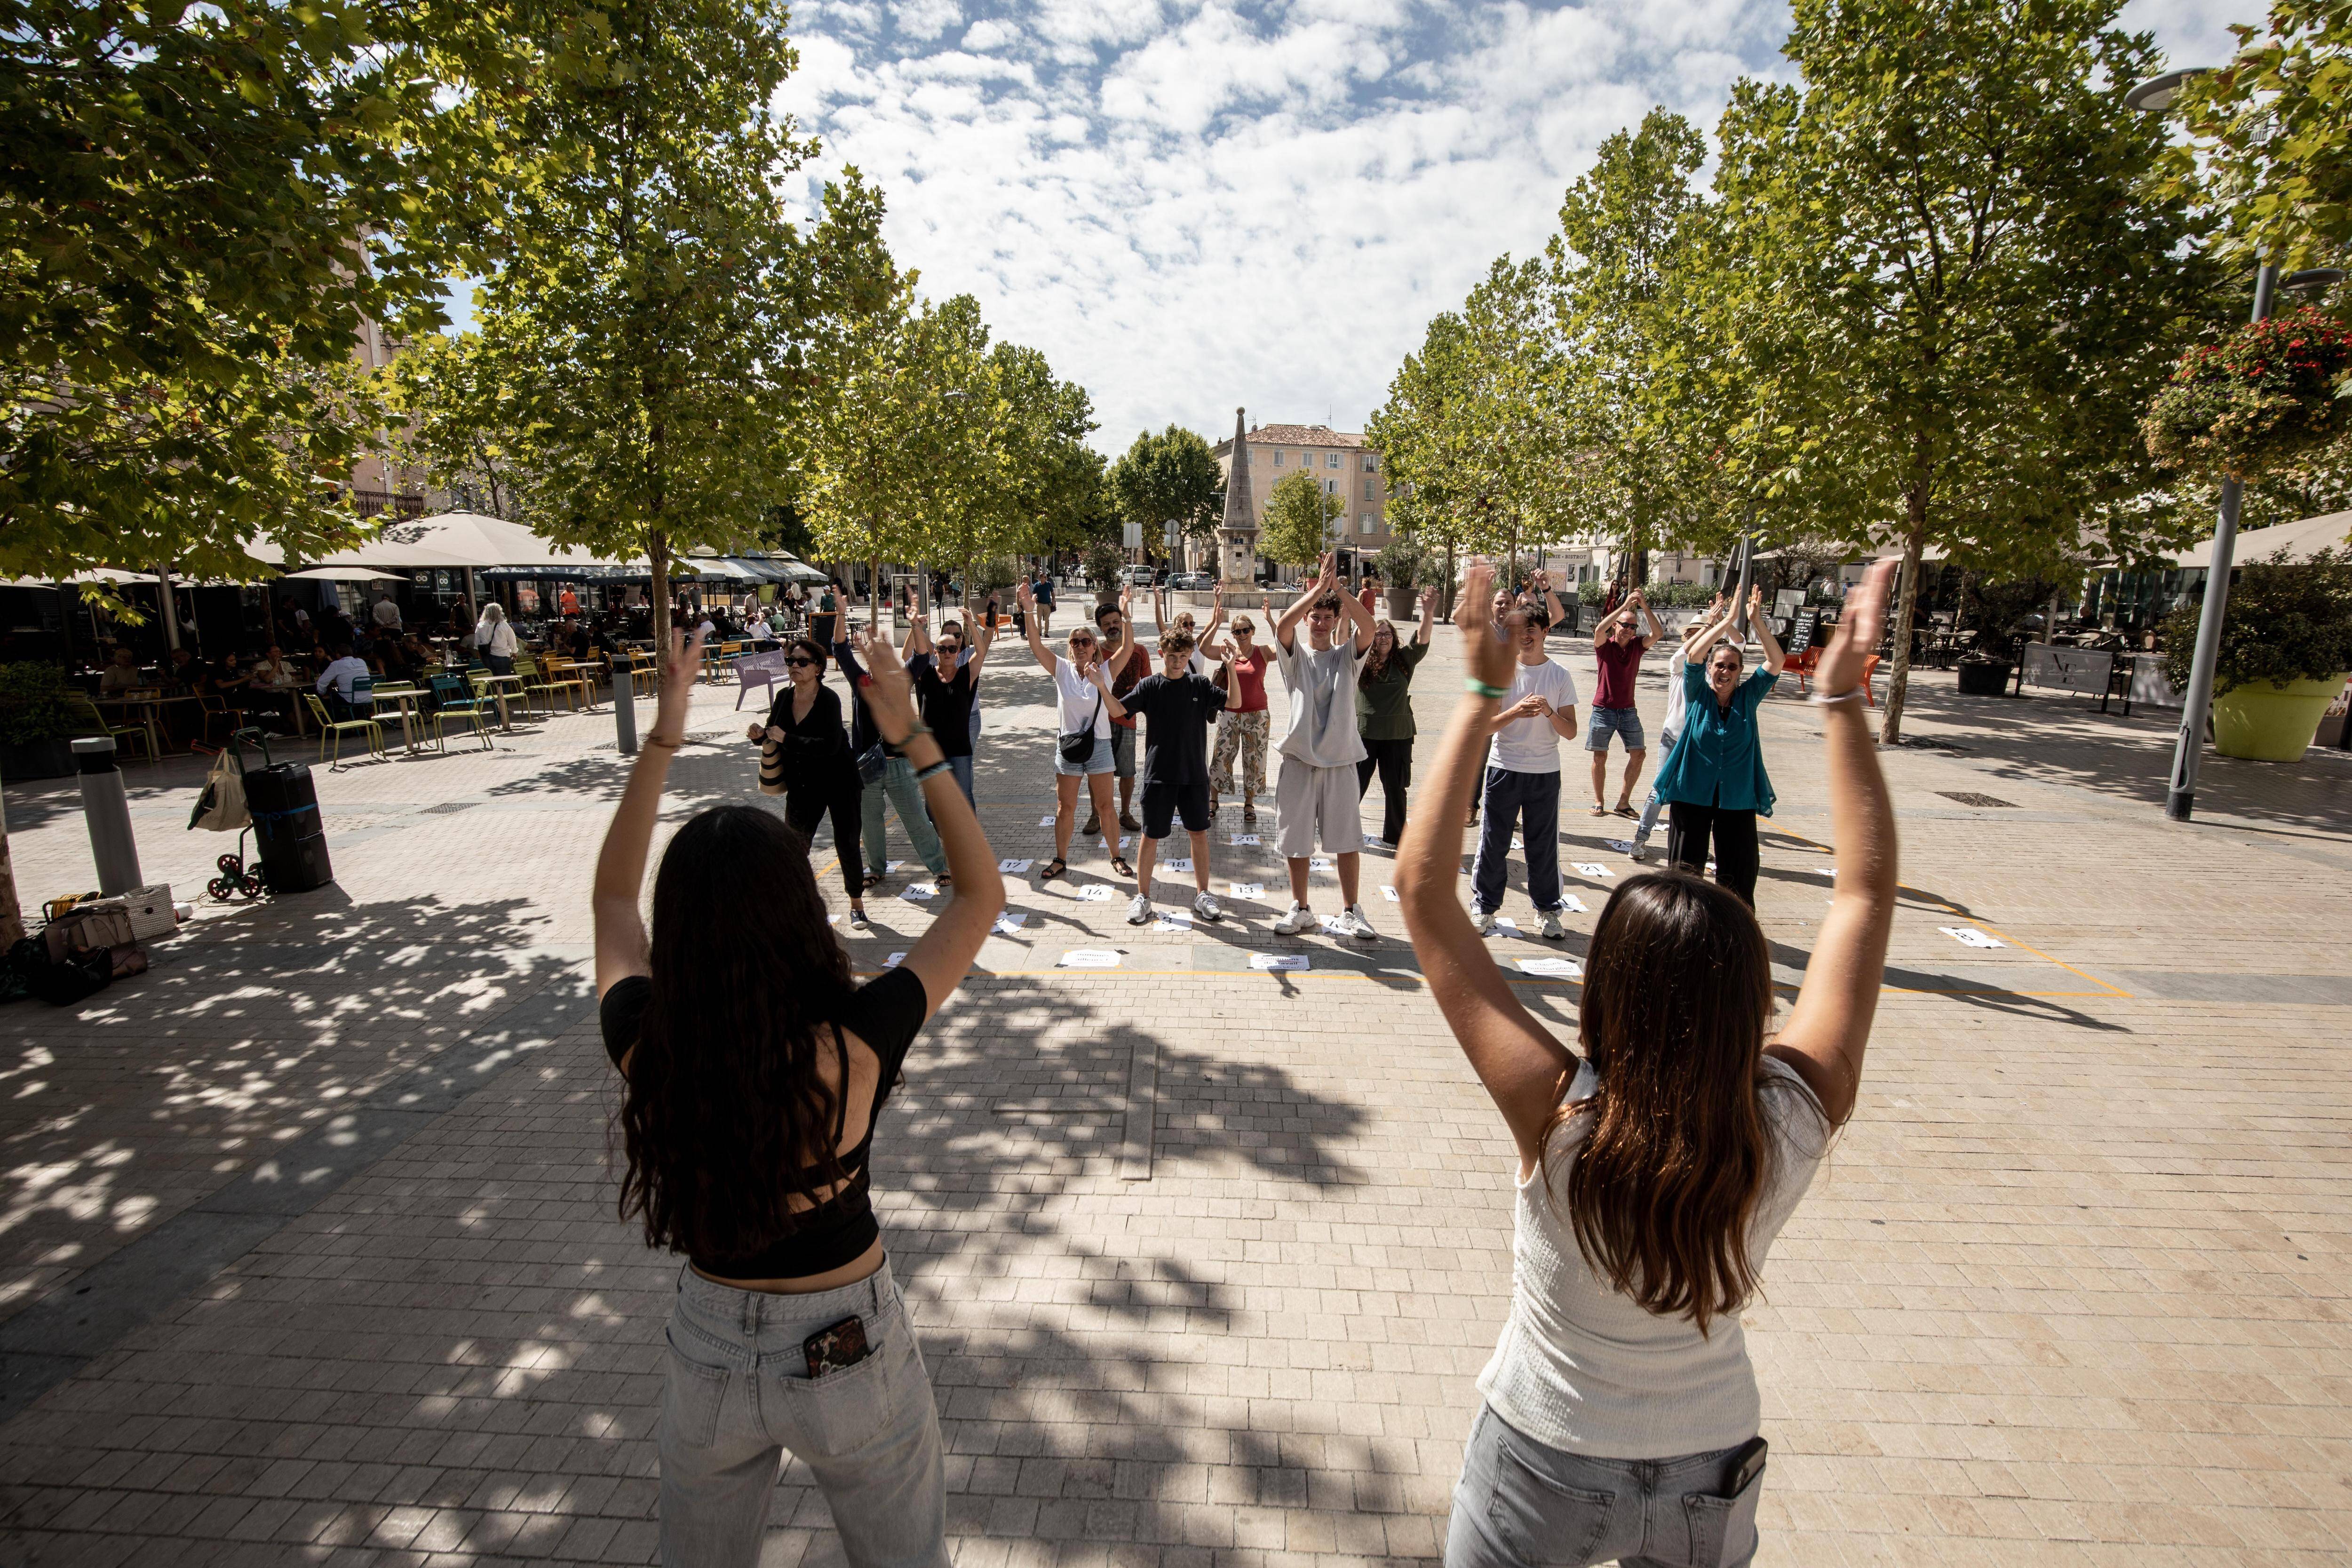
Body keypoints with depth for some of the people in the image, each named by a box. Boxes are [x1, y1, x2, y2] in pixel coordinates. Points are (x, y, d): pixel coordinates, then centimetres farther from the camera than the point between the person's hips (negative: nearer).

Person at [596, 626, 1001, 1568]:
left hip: (707, 1355, 3)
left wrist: (660, 743, -4)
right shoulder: (851, 1049, -31)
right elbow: (982, 895, -19)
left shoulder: (645, 1048, -21)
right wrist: (913, 739, -20)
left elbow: (613, 897, -1)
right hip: (850, 1352, -3)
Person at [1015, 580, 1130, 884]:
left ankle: (1116, 856, 22)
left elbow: (1117, 712, -12)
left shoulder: (1103, 673, -2)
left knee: (1105, 806, 6)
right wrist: (1029, 612, -29)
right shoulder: (1062, 670, -3)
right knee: (1065, 809, 8)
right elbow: (1036, 647, -17)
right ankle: (1060, 859, 22)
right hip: (1067, 745, 1)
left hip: (1099, 746, 0)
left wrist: (1101, 685, -27)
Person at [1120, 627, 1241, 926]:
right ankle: (1142, 897, 19)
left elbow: (1233, 702, -5)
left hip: (1195, 774, 2)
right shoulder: (1149, 686, -2)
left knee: (1199, 833, 10)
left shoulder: (1199, 684, 3)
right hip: (1159, 775, -2)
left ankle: (1203, 895, 24)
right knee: (1151, 836, 4)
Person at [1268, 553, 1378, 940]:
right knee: (1296, 838, 8)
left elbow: (1369, 627, -14)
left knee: (1348, 839, 4)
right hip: (1299, 758, 0)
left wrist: (1337, 588, -21)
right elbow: (1283, 625, -17)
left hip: (1340, 759, 0)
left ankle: (1350, 913, 15)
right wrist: (1318, 587, -21)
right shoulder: (1295, 656, 4)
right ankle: (1300, 910, 22)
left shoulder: (1348, 655, 6)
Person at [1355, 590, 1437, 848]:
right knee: (1356, 785, 7)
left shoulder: (1404, 660, 1)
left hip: (1398, 734, 2)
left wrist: (1428, 614, -30)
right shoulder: (1361, 663, -4)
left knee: (1395, 788, 10)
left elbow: (1422, 639, -11)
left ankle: (1394, 837, 24)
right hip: (1364, 732, -2)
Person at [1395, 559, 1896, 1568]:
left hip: (1546, 1472, -2)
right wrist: (1844, 700, -12)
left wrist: (1481, 694, -31)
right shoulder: (1794, 1117, -26)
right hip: (1711, 1479, 3)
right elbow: (1865, 890, -15)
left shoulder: (1557, 1117, -35)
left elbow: (1421, 887, -34)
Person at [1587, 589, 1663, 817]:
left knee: (1639, 753, -2)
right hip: (1604, 709, -3)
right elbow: (1599, 630, -27)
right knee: (1600, 756, 1)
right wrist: (1625, 605, -29)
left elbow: (1658, 633, -13)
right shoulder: (1604, 645, -6)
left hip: (1628, 710, 3)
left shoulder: (1637, 645, 3)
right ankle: (1599, 801, 13)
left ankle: (1624, 801, 9)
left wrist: (1644, 607, -22)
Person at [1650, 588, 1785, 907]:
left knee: (1738, 875, 5)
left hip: (1737, 798, 1)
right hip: (1692, 794, -1)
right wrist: (1727, 621, -17)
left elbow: (1776, 661, -6)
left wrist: (1757, 621, -14)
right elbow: (1693, 654, -14)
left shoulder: (1748, 696, 4)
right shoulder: (1699, 694, 0)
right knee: (1686, 869, 7)